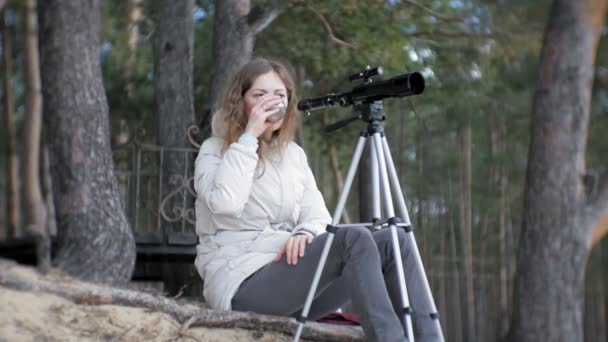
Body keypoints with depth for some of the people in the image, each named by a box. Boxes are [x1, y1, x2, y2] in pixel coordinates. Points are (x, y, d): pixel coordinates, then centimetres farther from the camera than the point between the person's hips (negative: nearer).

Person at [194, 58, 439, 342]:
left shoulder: (294, 154, 19)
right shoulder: (214, 150, 2)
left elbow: (317, 214, 10)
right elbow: (225, 202, -20)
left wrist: (305, 233, -13)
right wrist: (248, 137, -13)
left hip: (293, 273, 6)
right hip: (242, 285, -6)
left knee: (391, 242, -15)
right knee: (354, 239, -29)